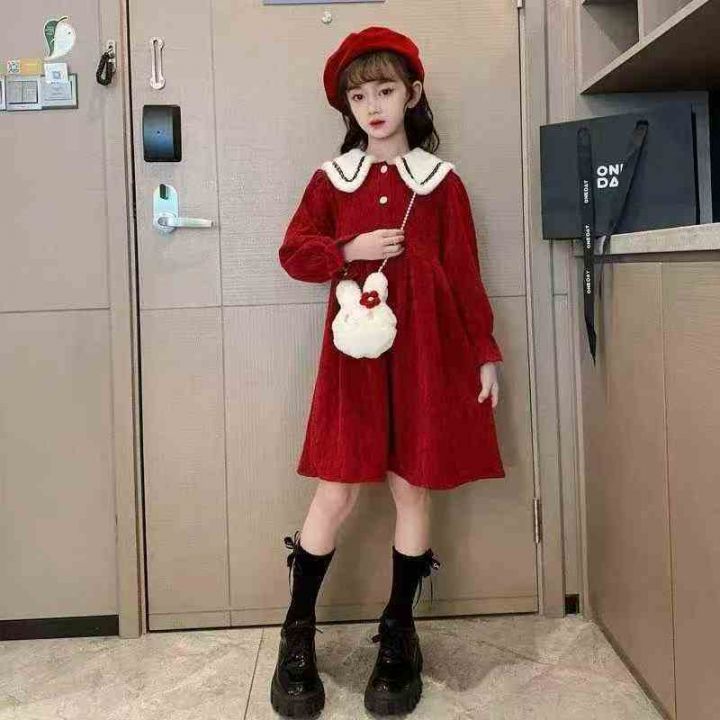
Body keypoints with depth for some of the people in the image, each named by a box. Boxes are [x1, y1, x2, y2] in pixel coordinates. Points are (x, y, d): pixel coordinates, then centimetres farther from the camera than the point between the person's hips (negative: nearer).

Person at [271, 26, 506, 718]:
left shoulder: (441, 181, 6)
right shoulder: (331, 178, 10)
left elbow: (465, 274, 6)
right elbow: (294, 251, 7)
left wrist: (485, 355, 3)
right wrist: (349, 251, -10)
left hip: (425, 348, 0)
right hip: (355, 346, 0)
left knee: (412, 486, 5)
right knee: (336, 490, 0)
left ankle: (398, 636, 22)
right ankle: (297, 636, 16)